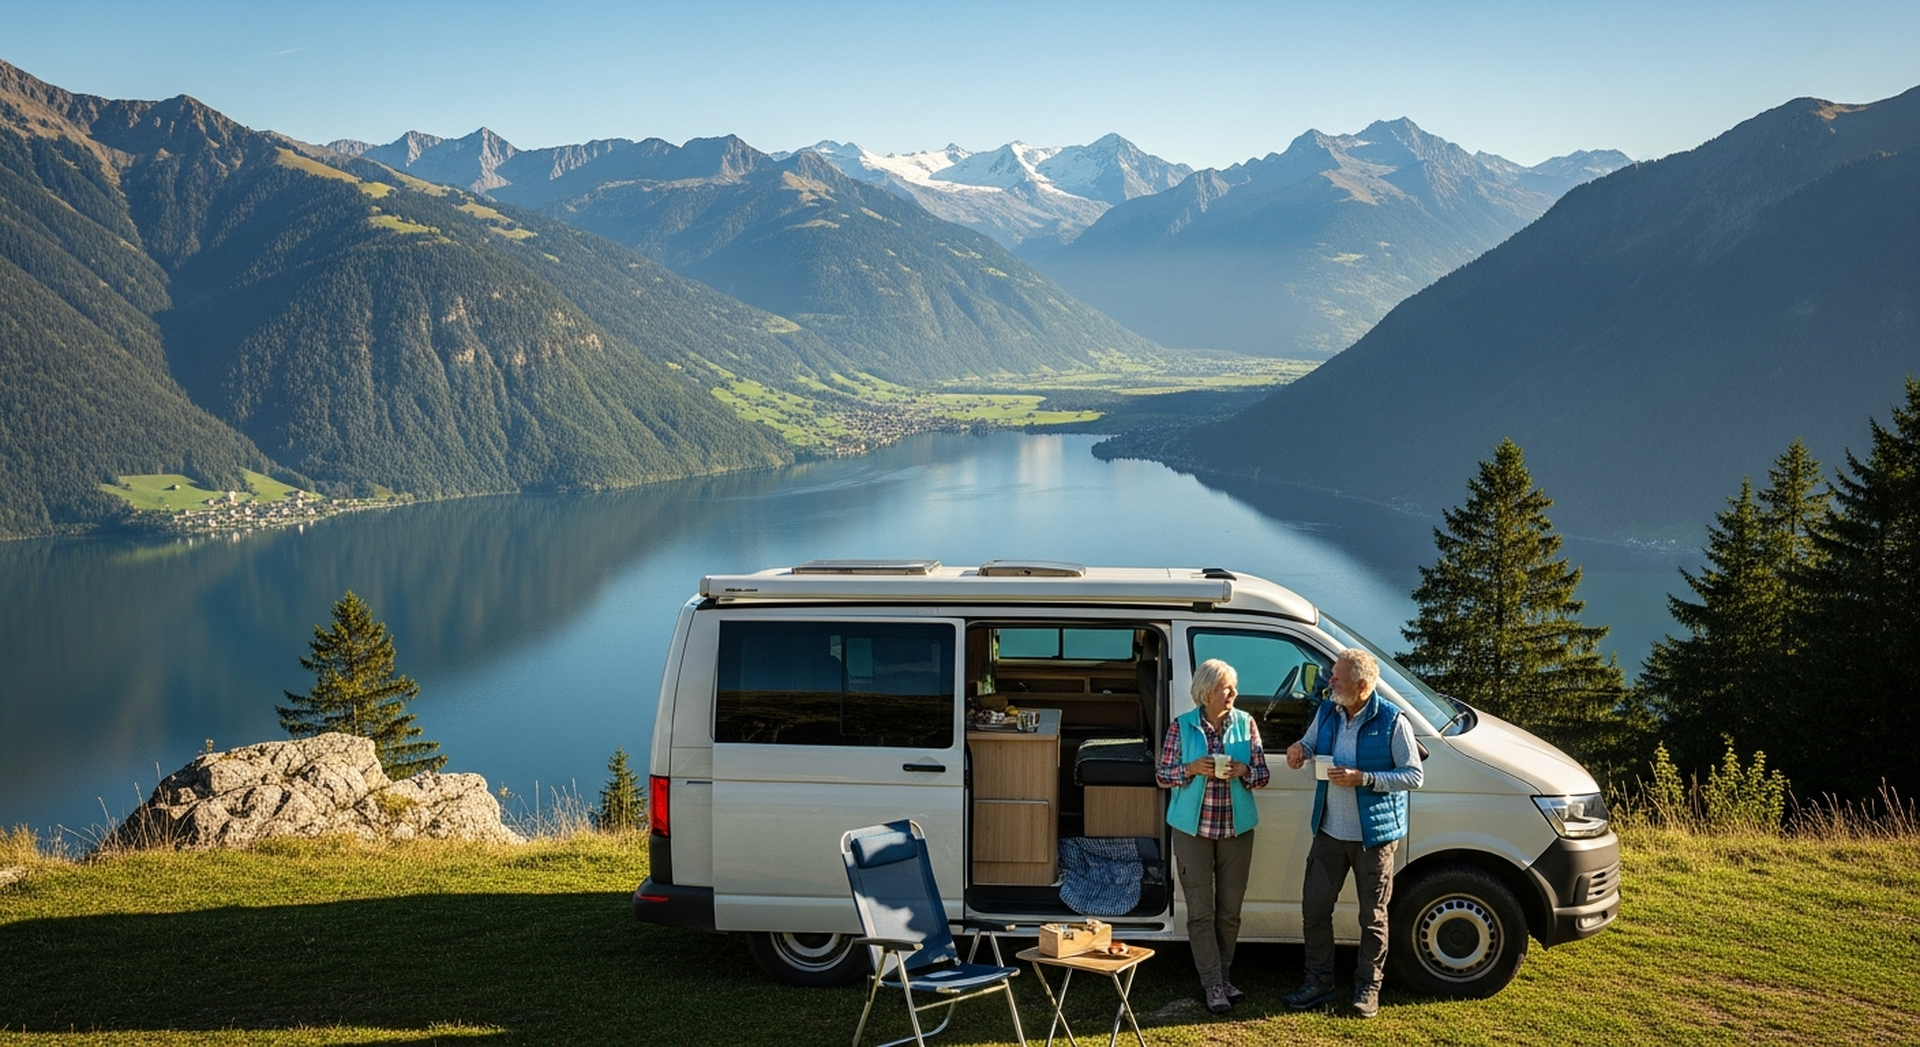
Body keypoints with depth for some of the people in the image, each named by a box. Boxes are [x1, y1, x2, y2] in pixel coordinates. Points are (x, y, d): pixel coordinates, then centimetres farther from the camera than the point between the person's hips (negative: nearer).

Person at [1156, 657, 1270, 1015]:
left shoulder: (1245, 724, 1)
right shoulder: (1182, 726, -4)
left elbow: (1263, 774, 4)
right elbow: (1162, 775, -1)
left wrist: (1243, 771, -17)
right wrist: (1191, 769, -19)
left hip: (1237, 828, 2)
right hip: (1193, 828, -2)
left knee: (1230, 910, 9)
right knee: (1201, 911, 0)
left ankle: (1224, 976, 23)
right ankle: (1213, 985, 6)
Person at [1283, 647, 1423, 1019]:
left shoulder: (1392, 722, -14)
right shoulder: (1326, 712, 2)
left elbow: (1414, 776, -13)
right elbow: (1310, 743, 19)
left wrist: (1363, 778, -23)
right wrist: (1299, 749, -6)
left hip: (1373, 836, -5)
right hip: (1329, 832, 5)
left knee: (1373, 917, 7)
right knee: (1314, 908, 7)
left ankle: (1368, 988, 21)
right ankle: (1318, 983, 21)